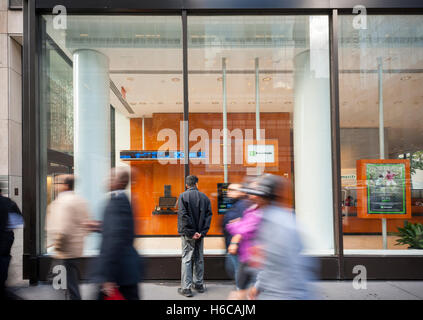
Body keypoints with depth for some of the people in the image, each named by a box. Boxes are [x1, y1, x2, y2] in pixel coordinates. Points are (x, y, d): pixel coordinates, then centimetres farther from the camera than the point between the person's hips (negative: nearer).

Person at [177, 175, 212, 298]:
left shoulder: (183, 196, -7)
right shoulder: (204, 197, 5)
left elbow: (183, 215, -15)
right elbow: (208, 215, -1)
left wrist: (190, 232, -13)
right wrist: (202, 232, -5)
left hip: (188, 234, -4)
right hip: (200, 234, 4)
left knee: (186, 259, 1)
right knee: (199, 259, 14)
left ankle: (186, 288, 1)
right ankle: (199, 284, 23)